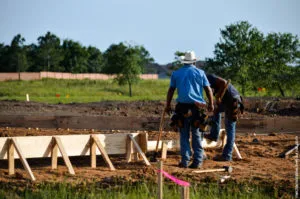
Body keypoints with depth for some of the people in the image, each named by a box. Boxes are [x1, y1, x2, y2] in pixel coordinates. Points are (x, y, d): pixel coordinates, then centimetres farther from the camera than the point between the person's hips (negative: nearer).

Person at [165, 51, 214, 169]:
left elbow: (171, 91, 7)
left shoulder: (176, 73, 8)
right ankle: (197, 161, 4)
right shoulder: (200, 73, 7)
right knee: (197, 135, 7)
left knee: (184, 135, 7)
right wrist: (211, 104, 15)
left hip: (182, 106, 0)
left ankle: (185, 161, 4)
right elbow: (208, 89, 5)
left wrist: (168, 106, 14)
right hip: (197, 107, 0)